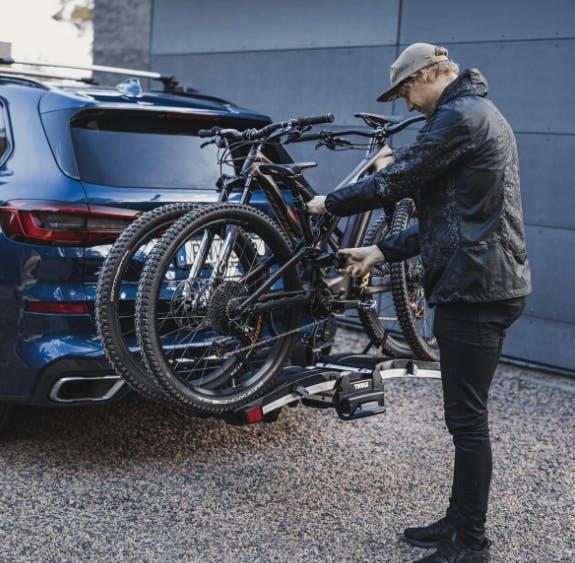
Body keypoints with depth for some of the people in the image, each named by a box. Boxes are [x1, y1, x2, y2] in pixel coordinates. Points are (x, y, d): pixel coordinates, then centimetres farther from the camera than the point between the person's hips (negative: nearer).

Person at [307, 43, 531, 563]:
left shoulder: (460, 116, -12)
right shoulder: (480, 115, 21)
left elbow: (396, 182, -14)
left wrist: (330, 203, 2)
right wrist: (382, 251, 16)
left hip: (474, 287, -11)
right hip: (492, 283, 11)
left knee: (467, 419, -3)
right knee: (467, 415, 16)